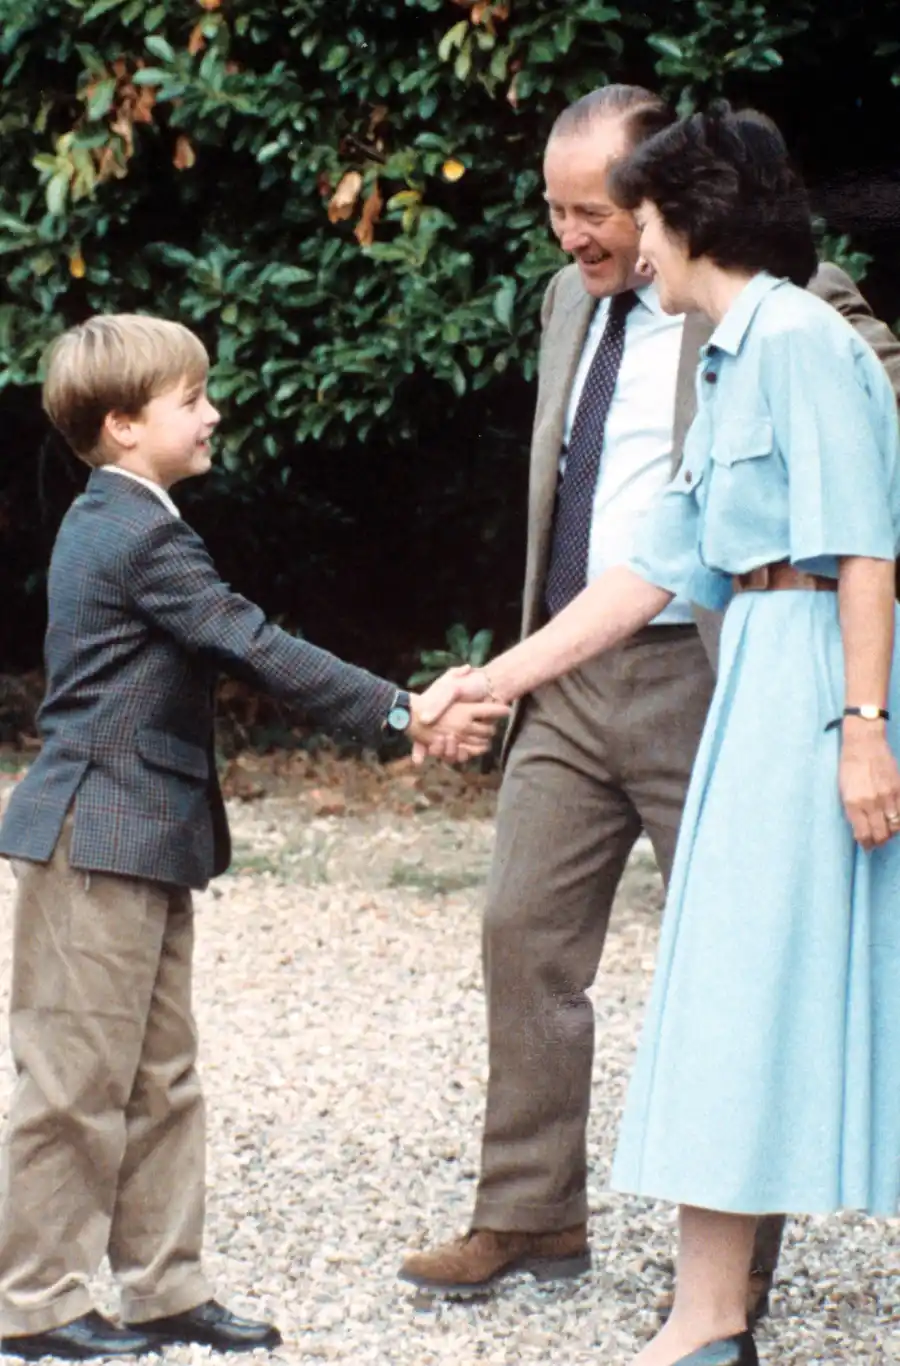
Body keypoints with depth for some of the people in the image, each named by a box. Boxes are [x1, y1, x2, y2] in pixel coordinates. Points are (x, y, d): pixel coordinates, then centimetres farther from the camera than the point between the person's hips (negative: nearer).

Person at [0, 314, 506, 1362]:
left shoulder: (108, 524, 15)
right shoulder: (142, 536, -17)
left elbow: (228, 648, 18)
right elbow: (258, 649, -20)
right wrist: (402, 713, -19)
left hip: (137, 835, 10)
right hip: (101, 838, -10)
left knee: (159, 1076, 13)